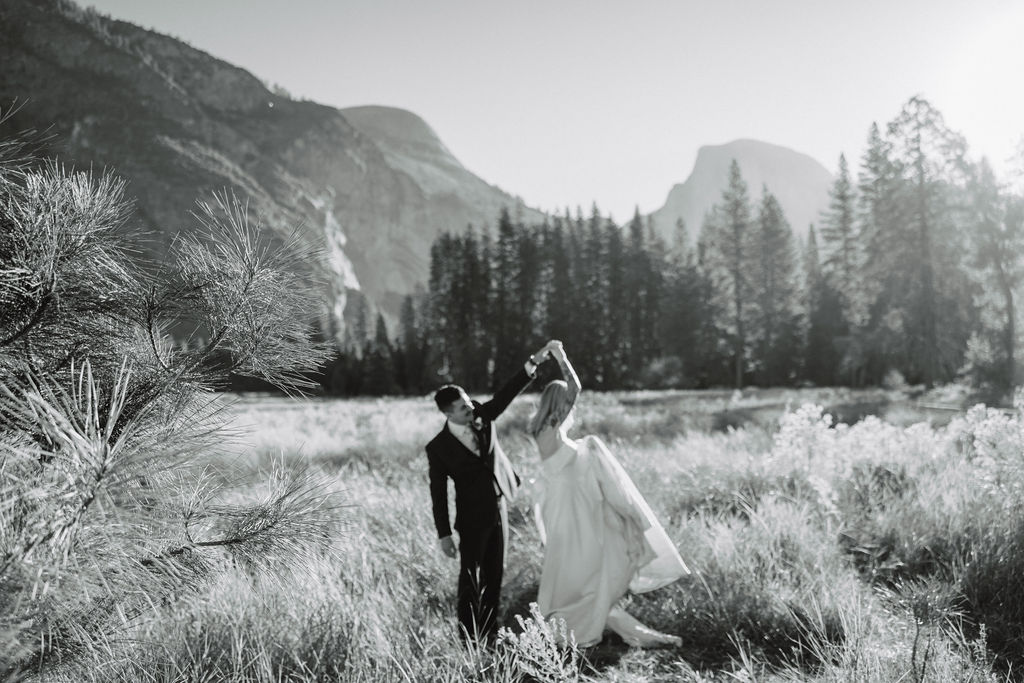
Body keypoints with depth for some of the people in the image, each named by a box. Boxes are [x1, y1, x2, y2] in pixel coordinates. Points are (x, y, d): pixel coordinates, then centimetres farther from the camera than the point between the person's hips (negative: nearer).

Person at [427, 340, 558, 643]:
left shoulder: (482, 417, -1)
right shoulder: (438, 447, -13)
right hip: (472, 516, -5)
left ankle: (489, 631, 24)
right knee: (471, 577, 1)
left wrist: (533, 363, -17)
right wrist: (444, 535, -9)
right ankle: (468, 638, 13)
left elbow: (506, 393, -6)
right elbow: (438, 494, -9)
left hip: (499, 509, 5)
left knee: (495, 573, 13)